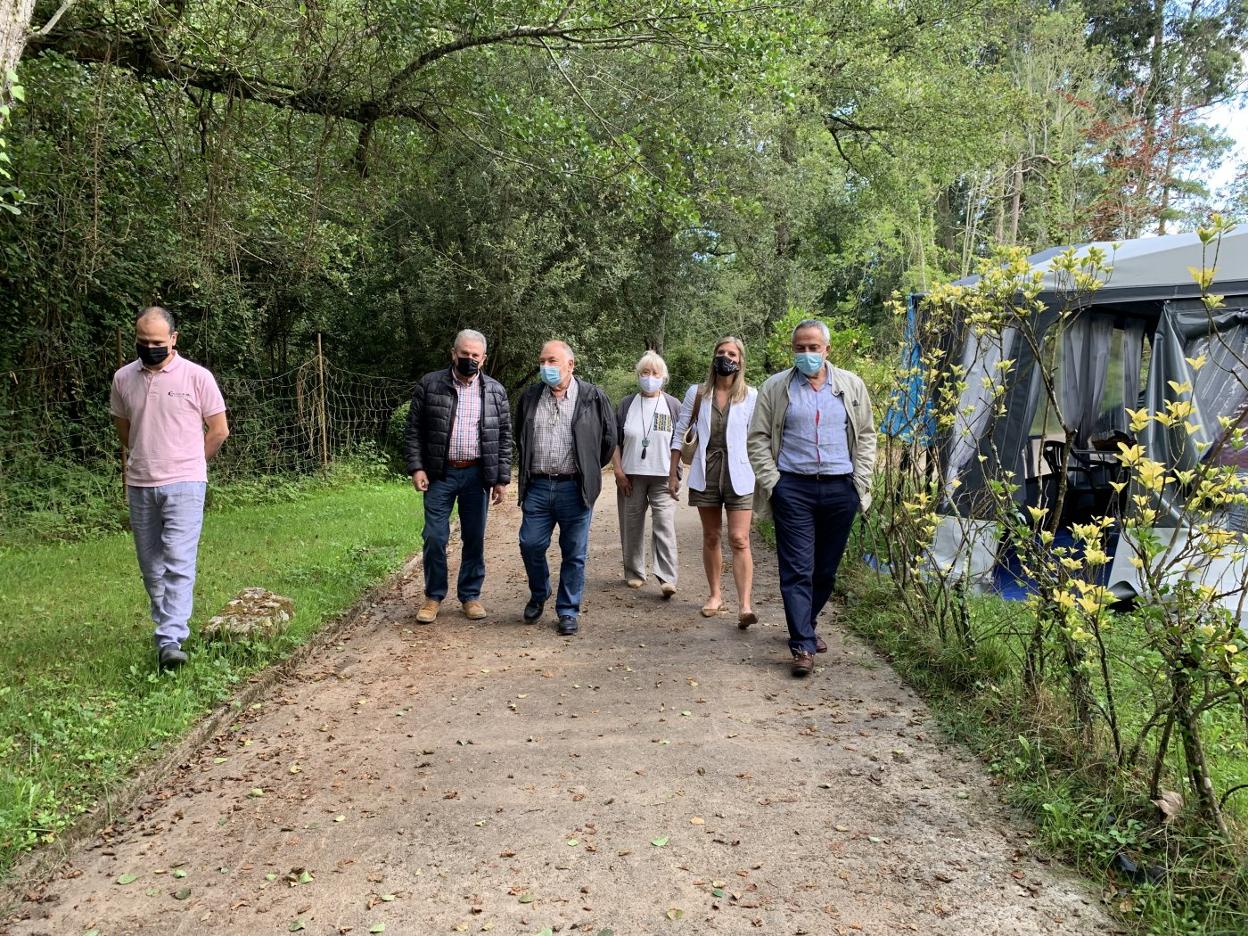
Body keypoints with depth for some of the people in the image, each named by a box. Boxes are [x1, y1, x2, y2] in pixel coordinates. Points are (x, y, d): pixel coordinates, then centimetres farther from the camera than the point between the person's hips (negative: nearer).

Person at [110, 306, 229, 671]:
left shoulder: (197, 377, -6)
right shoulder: (123, 378, 6)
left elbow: (219, 430, 2)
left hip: (184, 484, -4)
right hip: (140, 486, 5)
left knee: (179, 563, -12)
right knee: (151, 567, 12)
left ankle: (170, 641, -14)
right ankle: (168, 625, 28)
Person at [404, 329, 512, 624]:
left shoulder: (495, 391, 5)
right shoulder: (430, 385, 1)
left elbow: (504, 436, 5)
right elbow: (414, 429, 2)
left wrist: (502, 478, 1)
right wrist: (416, 467, -6)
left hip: (477, 475, 1)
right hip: (439, 474, -1)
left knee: (474, 539, 8)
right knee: (435, 538, 1)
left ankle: (470, 595, 21)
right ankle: (433, 597, 16)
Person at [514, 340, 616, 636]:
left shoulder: (593, 398, -2)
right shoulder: (529, 398, 8)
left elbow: (608, 440, 7)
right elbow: (520, 440, 22)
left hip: (574, 488, -3)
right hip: (537, 486, 3)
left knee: (574, 553, 4)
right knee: (530, 544, 4)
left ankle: (569, 611, 17)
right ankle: (538, 595, 30)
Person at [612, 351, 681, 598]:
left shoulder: (673, 405, 6)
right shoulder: (627, 405, 7)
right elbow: (614, 441, 8)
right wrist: (619, 471, -1)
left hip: (663, 477, -2)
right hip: (631, 476, 2)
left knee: (664, 526, -12)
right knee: (632, 526, 7)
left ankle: (667, 579, -14)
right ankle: (634, 573, 20)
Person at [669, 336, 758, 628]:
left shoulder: (750, 396, 0)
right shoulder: (697, 393, 5)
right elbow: (679, 433, 9)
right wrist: (673, 473, 7)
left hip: (739, 475, -2)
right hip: (705, 473, 2)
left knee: (739, 540, -10)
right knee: (711, 537, 12)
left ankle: (744, 605, -13)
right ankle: (715, 595, 25)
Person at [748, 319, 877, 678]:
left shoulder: (851, 385, 10)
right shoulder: (775, 388, 4)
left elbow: (866, 435, 14)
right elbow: (758, 438, 5)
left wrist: (861, 480, 5)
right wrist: (771, 481, -4)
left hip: (840, 489, 3)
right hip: (793, 489, -2)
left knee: (827, 568, 11)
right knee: (797, 569, -6)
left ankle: (804, 627, 30)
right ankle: (803, 645, -5)